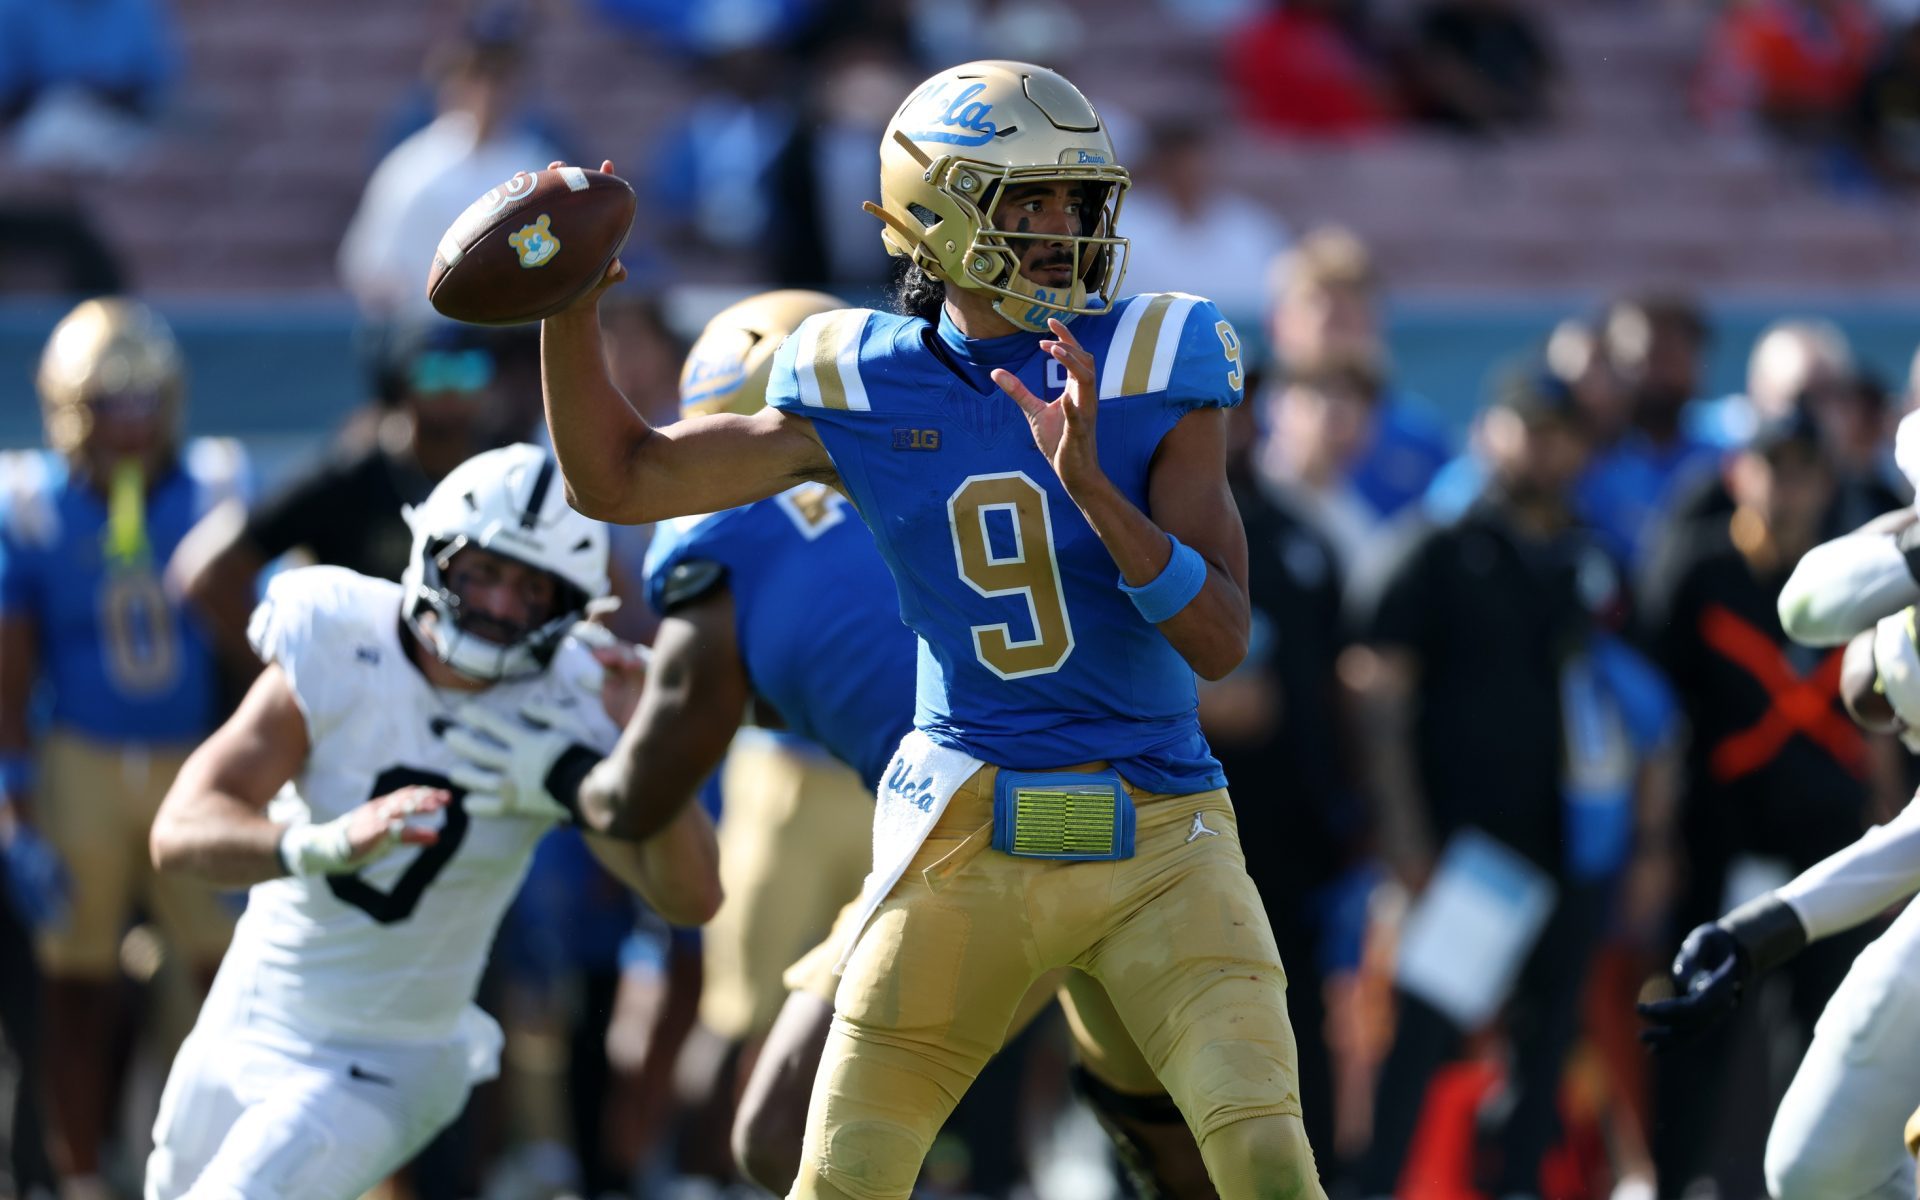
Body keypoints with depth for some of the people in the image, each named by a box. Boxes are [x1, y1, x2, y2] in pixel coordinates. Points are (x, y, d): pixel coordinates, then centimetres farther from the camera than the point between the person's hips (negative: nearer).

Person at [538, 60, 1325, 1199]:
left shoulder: (1149, 370, -6)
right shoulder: (862, 389, 1)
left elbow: (1221, 637, -13)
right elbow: (622, 480, 8)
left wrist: (1089, 480, -26)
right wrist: (572, 306, -5)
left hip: (1156, 841, -1)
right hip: (969, 843, 1)